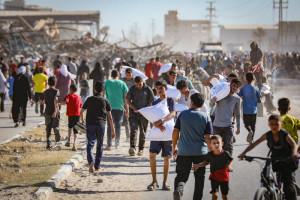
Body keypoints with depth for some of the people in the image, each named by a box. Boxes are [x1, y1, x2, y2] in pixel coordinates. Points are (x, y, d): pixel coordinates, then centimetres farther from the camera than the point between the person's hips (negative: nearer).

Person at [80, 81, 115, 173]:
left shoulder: (89, 99, 10)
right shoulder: (106, 101, 7)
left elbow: (81, 112, 11)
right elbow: (109, 117, 2)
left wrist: (82, 121, 30)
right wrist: (112, 130, 4)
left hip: (90, 124, 0)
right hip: (101, 125, 0)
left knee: (90, 145, 0)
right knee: (99, 146, 13)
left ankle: (91, 161, -26)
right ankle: (97, 167, 14)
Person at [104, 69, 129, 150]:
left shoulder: (107, 82, 3)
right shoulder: (122, 83, 5)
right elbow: (125, 97, 4)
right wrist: (127, 109, 8)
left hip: (110, 107, -1)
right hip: (120, 107, 1)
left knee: (110, 126, -3)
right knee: (118, 126, 13)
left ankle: (109, 145, -10)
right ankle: (117, 144, 21)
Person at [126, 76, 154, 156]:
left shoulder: (148, 89, 0)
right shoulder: (132, 89, 6)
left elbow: (152, 102, 0)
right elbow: (127, 100, 9)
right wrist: (134, 108, -5)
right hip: (133, 113, 1)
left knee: (142, 132, 4)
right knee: (133, 130, -14)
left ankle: (141, 149, 14)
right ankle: (132, 148, -24)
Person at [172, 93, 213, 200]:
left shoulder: (183, 114, 1)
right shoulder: (206, 117, -1)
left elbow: (175, 132, 2)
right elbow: (208, 137, -5)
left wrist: (174, 147, 14)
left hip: (184, 151, 0)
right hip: (200, 152, 0)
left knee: (181, 175, 6)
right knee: (199, 177, 15)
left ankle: (178, 188, -24)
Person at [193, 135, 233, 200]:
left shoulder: (225, 153, -15)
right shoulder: (209, 155, -13)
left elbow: (231, 160, 3)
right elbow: (206, 162, 5)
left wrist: (229, 165, -16)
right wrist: (198, 165, -7)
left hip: (224, 176, 1)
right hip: (214, 177, -1)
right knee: (215, 194, -13)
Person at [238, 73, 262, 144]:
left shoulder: (243, 88, -4)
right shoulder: (255, 88, -5)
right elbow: (259, 100, -3)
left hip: (245, 110, 0)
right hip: (254, 110, 0)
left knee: (246, 123, 13)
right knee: (253, 125, 12)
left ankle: (250, 130, -18)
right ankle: (251, 139, 9)